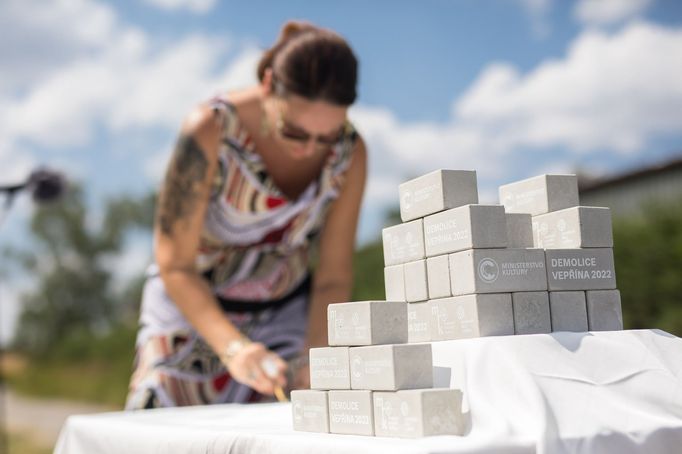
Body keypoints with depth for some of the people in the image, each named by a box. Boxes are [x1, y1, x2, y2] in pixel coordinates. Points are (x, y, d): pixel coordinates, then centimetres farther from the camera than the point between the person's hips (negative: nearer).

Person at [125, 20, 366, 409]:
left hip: (285, 315, 3)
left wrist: (314, 362, -22)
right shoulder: (210, 133, -26)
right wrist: (232, 346, -34)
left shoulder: (349, 153, -15)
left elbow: (333, 277, -9)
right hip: (190, 308, -2)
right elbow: (174, 266, -22)